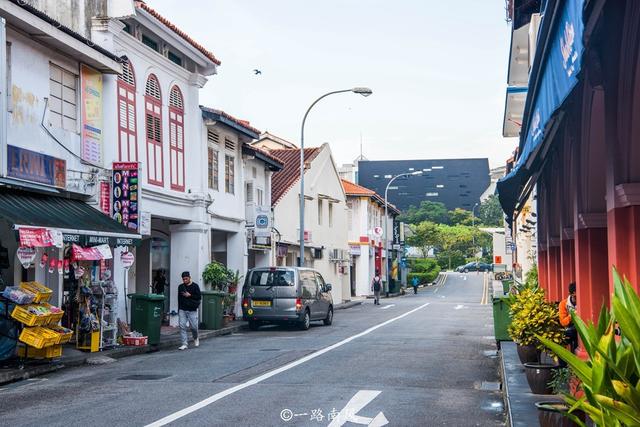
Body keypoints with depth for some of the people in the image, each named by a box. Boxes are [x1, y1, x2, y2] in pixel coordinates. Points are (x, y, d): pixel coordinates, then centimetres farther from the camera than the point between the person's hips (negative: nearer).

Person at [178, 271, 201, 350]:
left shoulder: (195, 286, 0)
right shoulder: (180, 287, 10)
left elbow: (199, 297, -4)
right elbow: (179, 299, 15)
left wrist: (189, 295, -13)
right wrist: (179, 310, 13)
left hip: (192, 310, -3)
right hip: (182, 310, 3)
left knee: (193, 326, -1)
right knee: (182, 326, -6)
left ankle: (195, 338, 31)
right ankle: (184, 344, -3)